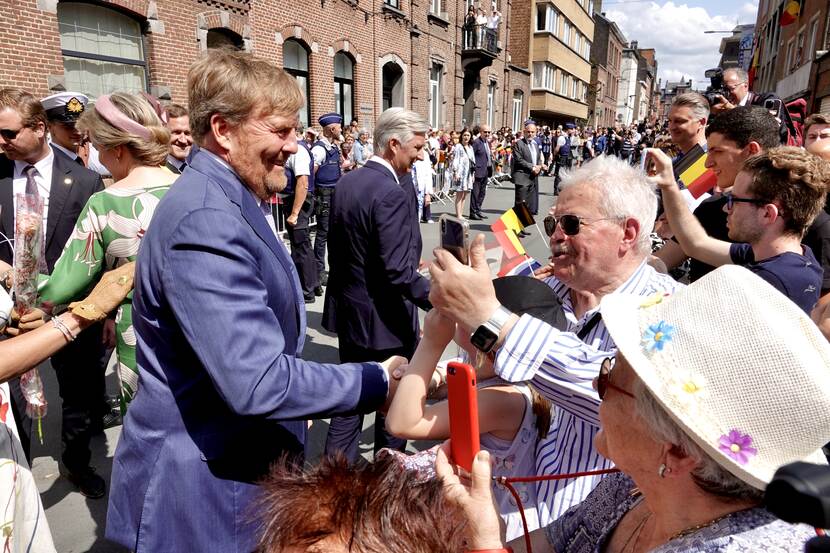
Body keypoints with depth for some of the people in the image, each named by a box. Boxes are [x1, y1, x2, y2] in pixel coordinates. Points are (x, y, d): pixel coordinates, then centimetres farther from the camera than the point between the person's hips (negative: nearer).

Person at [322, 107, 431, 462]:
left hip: (347, 312, 8)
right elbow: (399, 272, -27)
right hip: (385, 319, -8)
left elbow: (337, 251, 9)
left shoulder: (346, 183, 3)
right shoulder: (392, 194, -22)